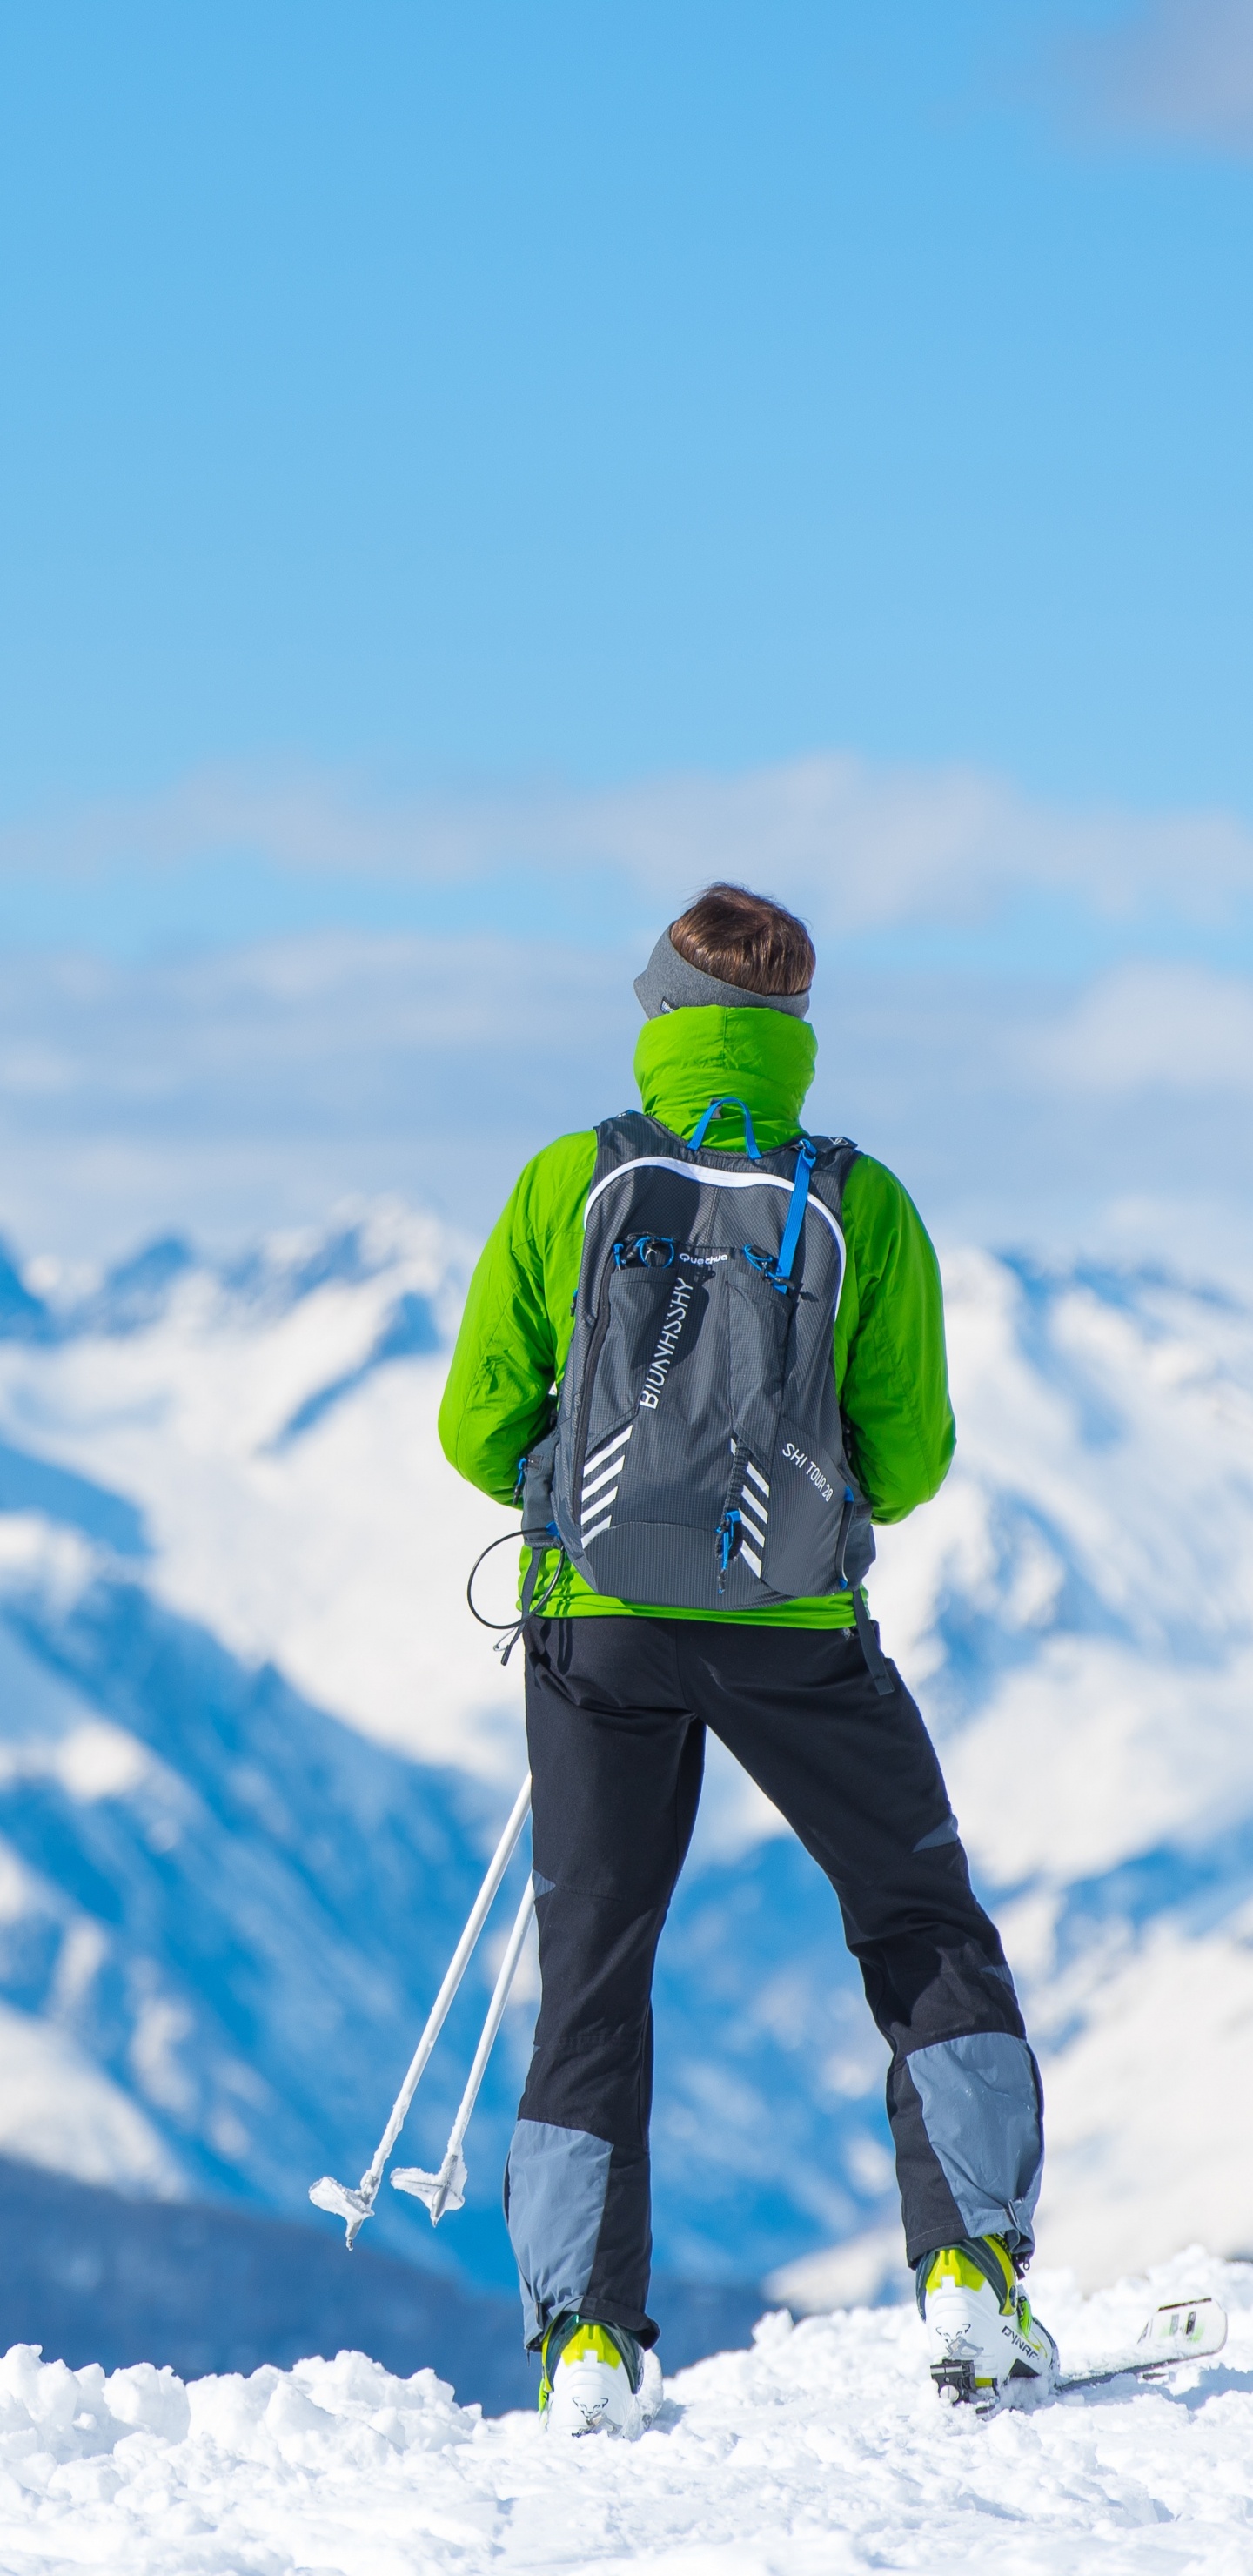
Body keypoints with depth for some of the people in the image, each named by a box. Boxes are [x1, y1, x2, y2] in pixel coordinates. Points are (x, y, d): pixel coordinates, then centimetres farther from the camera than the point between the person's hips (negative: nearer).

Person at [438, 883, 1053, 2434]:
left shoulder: (567, 1185, -3)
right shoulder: (860, 1206, -4)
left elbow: (479, 1431, 0)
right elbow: (909, 1463, 0)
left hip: (598, 1617, 1)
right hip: (796, 1627, -1)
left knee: (594, 1973, 11)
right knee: (927, 1939, 15)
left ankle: (586, 2334, 3)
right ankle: (971, 2271, 2)